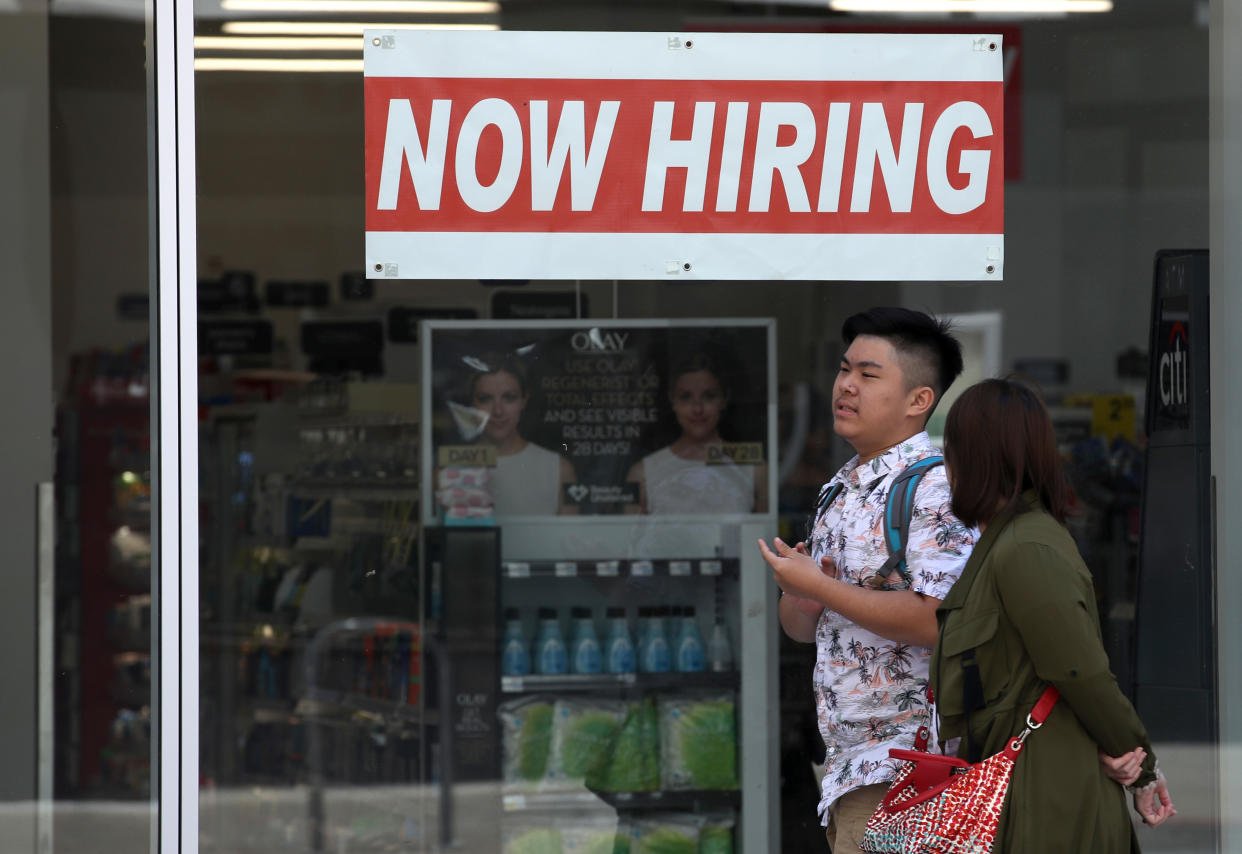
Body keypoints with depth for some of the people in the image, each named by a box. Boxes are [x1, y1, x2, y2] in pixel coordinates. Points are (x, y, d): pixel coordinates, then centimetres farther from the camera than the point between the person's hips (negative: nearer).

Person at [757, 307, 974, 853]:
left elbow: (940, 619, -24)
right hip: (848, 759, 9)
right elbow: (802, 628, 23)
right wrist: (798, 598, -2)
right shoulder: (841, 490, 18)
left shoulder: (934, 489, -11)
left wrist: (820, 587, -16)